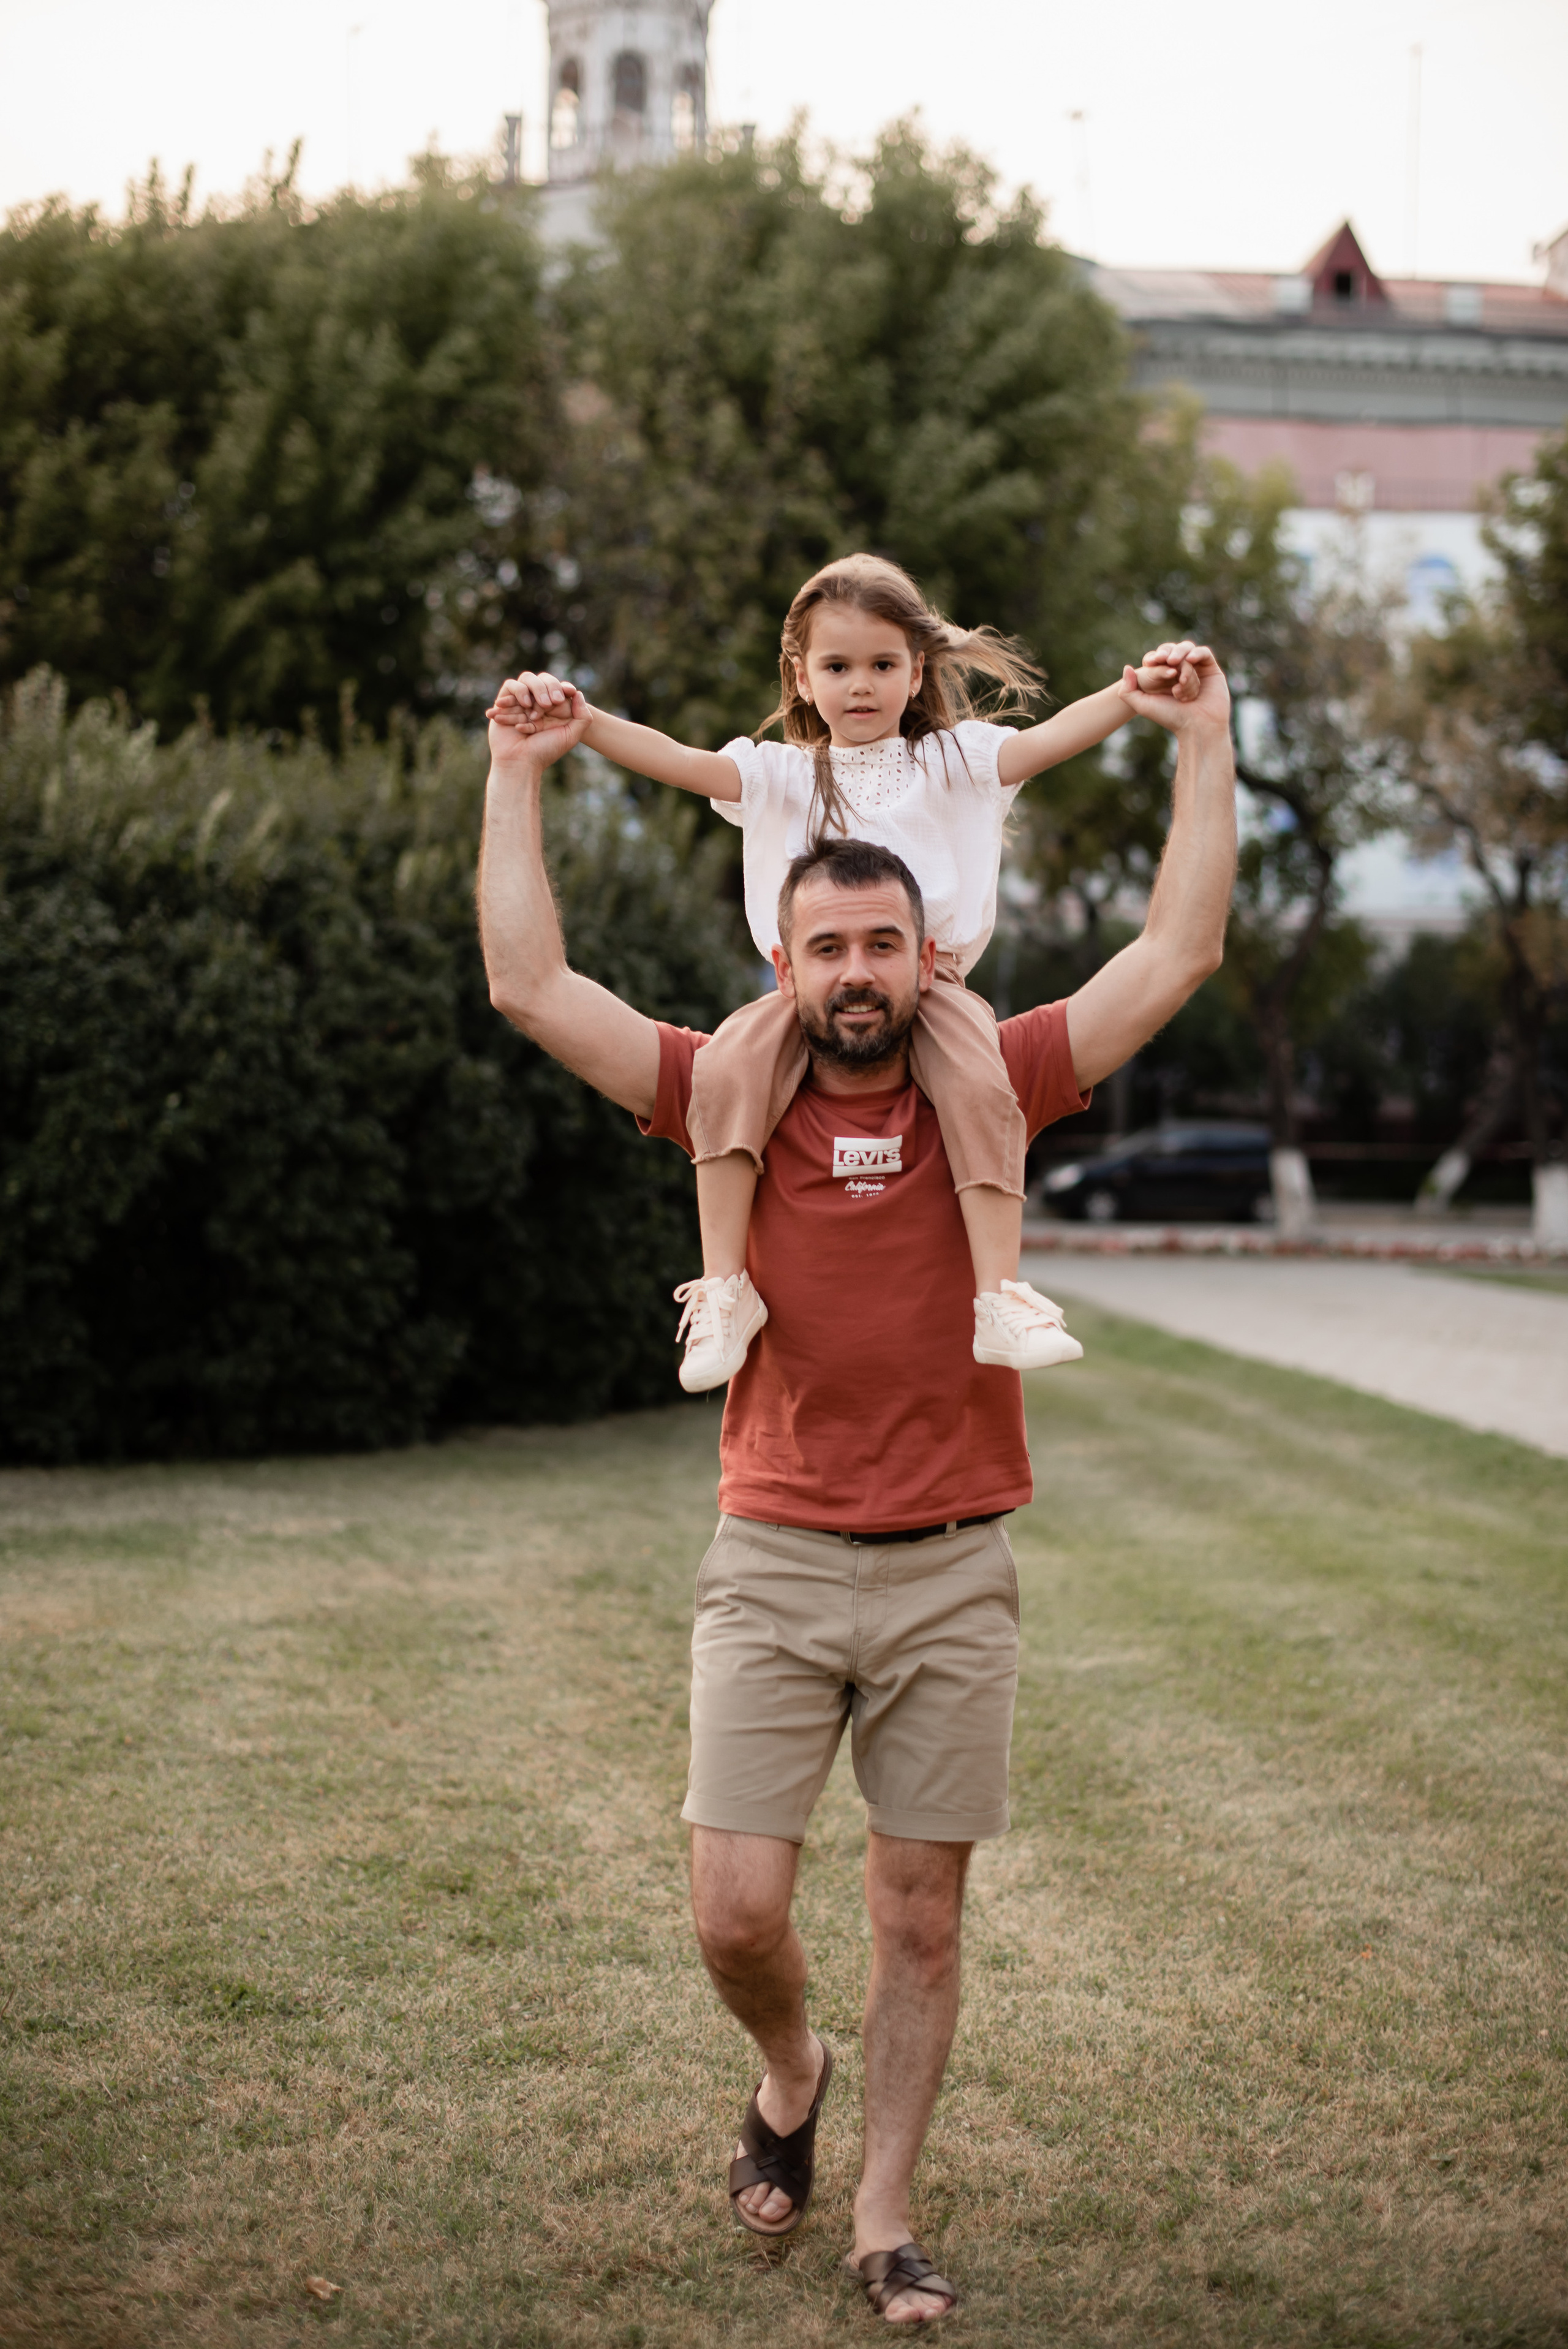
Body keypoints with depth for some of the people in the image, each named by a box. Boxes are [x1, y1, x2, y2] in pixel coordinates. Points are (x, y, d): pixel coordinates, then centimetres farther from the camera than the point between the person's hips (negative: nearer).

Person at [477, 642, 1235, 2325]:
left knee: (920, 1917, 7)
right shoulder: (733, 1101, 1)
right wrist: (518, 772, -2)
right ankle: (789, 2076, 29)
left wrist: (1205, 739, 0)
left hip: (951, 1571, 1)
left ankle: (885, 2218, 22)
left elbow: (1178, 952, 1)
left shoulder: (987, 1092, 2)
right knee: (736, 1913, -4)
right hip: (773, 1565, 0)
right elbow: (530, 987, -4)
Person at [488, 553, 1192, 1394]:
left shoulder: (952, 760, 10)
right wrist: (577, 719, -16)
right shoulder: (781, 776, 11)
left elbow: (1048, 739, -3)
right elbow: (676, 760, -1)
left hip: (932, 978, -1)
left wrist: (1133, 693, -20)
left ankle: (1001, 1296, -25)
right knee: (726, 1068, -28)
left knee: (979, 1088, -30)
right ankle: (725, 1286, -22)